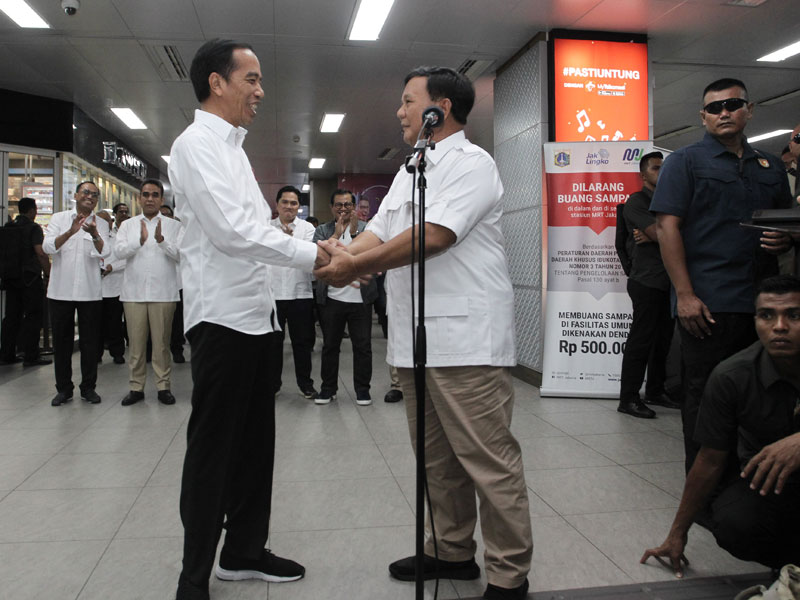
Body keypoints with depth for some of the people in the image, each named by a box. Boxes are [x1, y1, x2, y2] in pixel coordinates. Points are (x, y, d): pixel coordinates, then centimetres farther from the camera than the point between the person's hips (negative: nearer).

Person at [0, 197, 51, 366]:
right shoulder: (33, 227, -8)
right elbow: (40, 252, -18)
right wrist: (48, 273, -12)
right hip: (30, 276, -7)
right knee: (33, 316, -1)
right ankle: (30, 356, -1)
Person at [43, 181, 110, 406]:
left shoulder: (101, 224, 7)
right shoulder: (59, 219, 5)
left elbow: (104, 252, -9)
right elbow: (48, 247, -9)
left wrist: (94, 234, -28)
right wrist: (70, 232, -26)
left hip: (90, 292, 0)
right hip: (61, 290, 0)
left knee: (90, 341, 5)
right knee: (61, 341, 7)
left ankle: (88, 387, 16)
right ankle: (64, 388, 17)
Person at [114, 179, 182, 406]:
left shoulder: (174, 226, 7)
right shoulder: (128, 225, 11)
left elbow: (180, 255, -6)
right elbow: (118, 251, -4)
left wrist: (161, 240, -21)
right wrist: (140, 241, -21)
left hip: (163, 292, -2)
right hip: (134, 292, 2)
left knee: (161, 342, 3)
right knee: (136, 342, 7)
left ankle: (163, 386, 12)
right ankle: (136, 387, 16)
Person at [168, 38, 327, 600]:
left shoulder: (231, 147, 20)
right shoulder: (197, 143, -10)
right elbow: (232, 231, -21)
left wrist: (325, 247, 8)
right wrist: (313, 254, -16)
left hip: (254, 312, 9)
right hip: (223, 315, -9)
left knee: (255, 441, 15)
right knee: (212, 448, 0)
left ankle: (245, 551, 29)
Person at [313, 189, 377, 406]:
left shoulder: (365, 228, 3)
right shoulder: (323, 230, 7)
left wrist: (354, 232, -18)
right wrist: (337, 234, -14)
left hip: (360, 297, -1)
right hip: (331, 298, 1)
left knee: (363, 346, 4)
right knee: (330, 346, 11)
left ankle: (362, 390, 16)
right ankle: (328, 388, 23)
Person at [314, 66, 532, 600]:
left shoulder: (470, 163, -6)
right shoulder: (410, 171, 22)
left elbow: (432, 236, -19)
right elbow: (380, 233, 15)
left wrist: (356, 265, -14)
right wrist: (340, 257, -5)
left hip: (465, 342, -9)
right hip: (415, 340, 9)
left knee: (489, 460, -2)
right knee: (437, 458, 17)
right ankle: (452, 551, 32)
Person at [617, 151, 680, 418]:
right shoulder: (637, 201, -2)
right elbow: (660, 233, -16)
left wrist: (654, 236, -10)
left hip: (668, 281, 8)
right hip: (647, 281, -7)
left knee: (663, 338, 10)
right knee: (641, 339, -8)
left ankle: (655, 392, 21)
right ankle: (628, 399, -3)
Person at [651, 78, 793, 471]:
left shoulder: (771, 167, 18)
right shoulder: (685, 161, 2)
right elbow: (668, 226, -8)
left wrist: (785, 241, -1)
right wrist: (685, 294, -16)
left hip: (763, 302, 6)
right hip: (707, 303, -5)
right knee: (705, 398, 1)